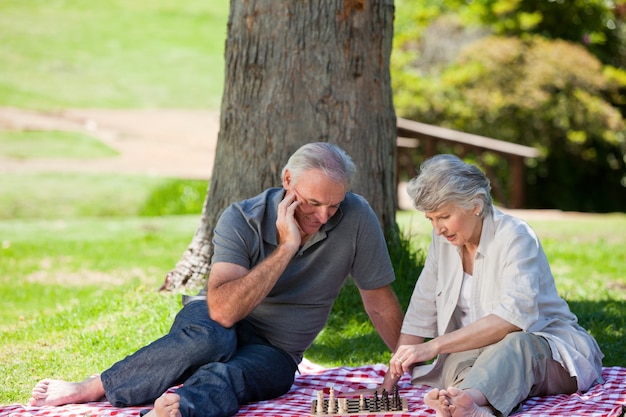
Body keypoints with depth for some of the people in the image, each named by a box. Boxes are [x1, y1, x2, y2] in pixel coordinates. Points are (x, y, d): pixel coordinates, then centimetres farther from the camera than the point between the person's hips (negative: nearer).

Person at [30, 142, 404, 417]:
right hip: (212, 325, -1)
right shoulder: (241, 220, -17)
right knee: (210, 337, -38)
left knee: (227, 375, -36)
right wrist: (286, 247, -31)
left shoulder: (356, 218, -13)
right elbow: (223, 310, -30)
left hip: (274, 353, 1)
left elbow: (380, 302, -1)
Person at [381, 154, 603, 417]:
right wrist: (390, 382, -2)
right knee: (460, 361, -32)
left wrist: (434, 346, -34)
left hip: (547, 350, -5)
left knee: (515, 344, -39)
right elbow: (420, 316, 8)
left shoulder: (515, 237, -14)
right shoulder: (443, 241, 7)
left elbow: (513, 316, -28)